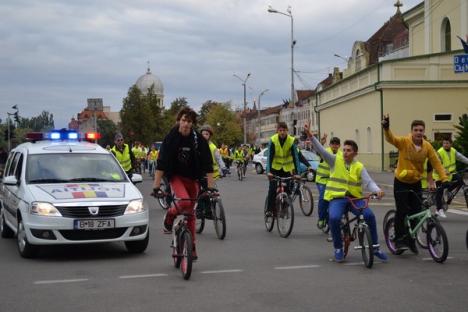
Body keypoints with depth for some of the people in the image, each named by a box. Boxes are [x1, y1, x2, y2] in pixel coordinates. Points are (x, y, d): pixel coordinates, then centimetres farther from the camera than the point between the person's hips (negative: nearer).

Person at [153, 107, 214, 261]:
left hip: (192, 178, 2)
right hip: (175, 176, -2)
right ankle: (170, 215, 2)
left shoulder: (198, 139, -10)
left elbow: (207, 164, -10)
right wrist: (156, 186, -21)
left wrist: (210, 185, -18)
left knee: (190, 212, 7)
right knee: (184, 202, -29)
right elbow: (161, 163, -16)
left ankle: (191, 246, 18)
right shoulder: (171, 137, -13)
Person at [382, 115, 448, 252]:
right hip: (401, 182, -3)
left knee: (416, 212, 6)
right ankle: (399, 240, 3)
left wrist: (444, 178, -18)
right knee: (402, 211, -8)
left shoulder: (427, 146, -7)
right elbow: (391, 138, -33)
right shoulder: (404, 142, -16)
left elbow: (436, 163, -6)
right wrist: (386, 128, -54)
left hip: (416, 183, 3)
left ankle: (411, 239, 25)